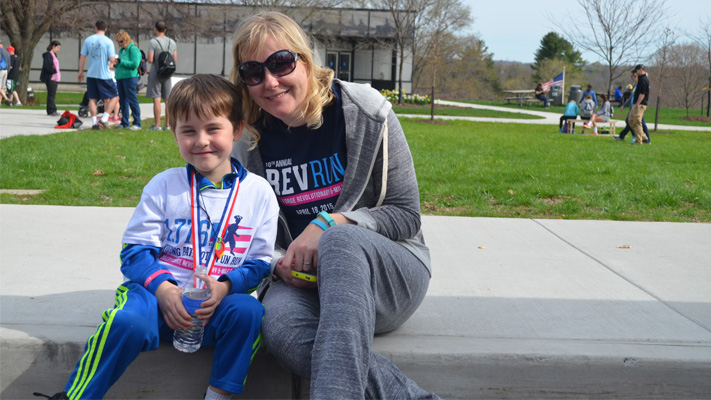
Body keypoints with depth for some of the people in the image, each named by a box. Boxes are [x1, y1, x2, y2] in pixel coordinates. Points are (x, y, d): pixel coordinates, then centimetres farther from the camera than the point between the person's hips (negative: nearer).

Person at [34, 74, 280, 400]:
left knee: (249, 312, -31)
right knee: (129, 321, -32)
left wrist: (224, 287, -15)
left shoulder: (258, 192, 6)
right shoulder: (164, 186, 6)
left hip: (219, 302, 1)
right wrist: (164, 289, -17)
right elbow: (136, 251, 2)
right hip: (159, 291, 0)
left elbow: (260, 263, 5)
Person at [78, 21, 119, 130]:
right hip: (104, 75, -4)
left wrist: (81, 72, 15)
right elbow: (112, 59, -13)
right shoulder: (108, 41, -6)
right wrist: (114, 58, 11)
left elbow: (82, 57, 6)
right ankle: (104, 119, -5)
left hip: (91, 74, 4)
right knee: (114, 97, 7)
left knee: (92, 99, 9)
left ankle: (94, 122, 5)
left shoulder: (88, 40, 5)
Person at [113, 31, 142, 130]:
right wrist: (116, 64, 2)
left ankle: (137, 123, -5)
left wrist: (120, 61, -16)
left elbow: (134, 64, -17)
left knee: (132, 100, -8)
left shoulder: (133, 49, -7)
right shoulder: (121, 50, 18)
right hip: (120, 77, 9)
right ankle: (124, 122, 18)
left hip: (130, 77, -8)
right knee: (122, 101, 11)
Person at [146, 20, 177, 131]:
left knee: (156, 99, -5)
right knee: (168, 100, 7)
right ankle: (168, 124, 10)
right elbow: (175, 60, 10)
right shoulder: (172, 42, 8)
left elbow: (150, 60, -14)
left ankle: (157, 125, -7)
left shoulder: (153, 42, -10)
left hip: (156, 72, -5)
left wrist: (148, 58, 7)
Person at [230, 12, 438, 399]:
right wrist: (279, 262, -12)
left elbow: (406, 215, -5)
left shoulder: (367, 113, -6)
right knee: (279, 324, -34)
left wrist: (329, 225, -19)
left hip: (387, 271, -2)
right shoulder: (249, 143, 5)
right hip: (305, 280, 3)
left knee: (339, 242, -39)